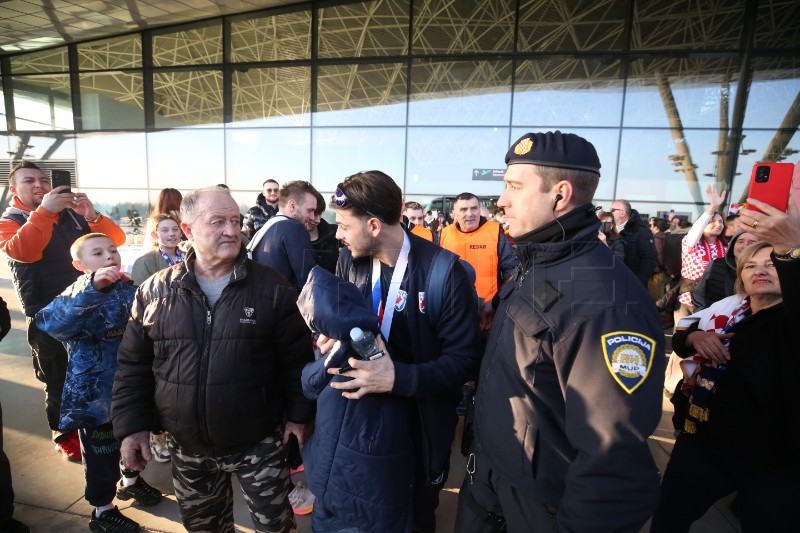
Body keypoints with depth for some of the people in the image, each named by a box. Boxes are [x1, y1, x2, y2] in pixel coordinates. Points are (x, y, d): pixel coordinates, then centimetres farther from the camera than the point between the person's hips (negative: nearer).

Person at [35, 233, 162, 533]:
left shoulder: (131, 289, -1)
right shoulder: (78, 295, -18)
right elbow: (51, 321, -41)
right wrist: (92, 287, -51)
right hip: (96, 393, -5)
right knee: (102, 454, 10)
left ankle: (131, 481, 51)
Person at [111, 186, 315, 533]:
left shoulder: (271, 287, -12)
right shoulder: (155, 291, -4)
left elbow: (297, 357, -6)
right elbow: (133, 366, 4)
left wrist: (298, 414, -6)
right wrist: (132, 425, 0)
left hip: (259, 442, -2)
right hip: (187, 445, 3)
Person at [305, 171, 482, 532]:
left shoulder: (442, 271, -22)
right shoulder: (349, 260, -5)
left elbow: (464, 359, -20)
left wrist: (398, 378, -32)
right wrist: (330, 336, -13)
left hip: (416, 424, -4)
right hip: (349, 421, 4)